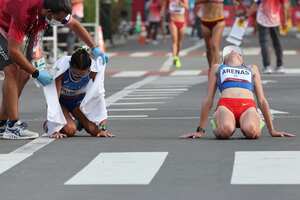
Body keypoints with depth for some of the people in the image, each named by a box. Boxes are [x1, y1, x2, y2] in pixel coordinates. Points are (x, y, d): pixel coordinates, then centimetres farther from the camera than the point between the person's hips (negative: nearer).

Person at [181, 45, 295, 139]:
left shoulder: (252, 69, 35)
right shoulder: (217, 68, 32)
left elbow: (262, 100, 27)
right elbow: (208, 100, 25)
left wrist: (272, 130, 19)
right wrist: (200, 130, 18)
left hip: (248, 107, 1)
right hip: (225, 106, -1)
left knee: (250, 131, -35)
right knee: (226, 130, -37)